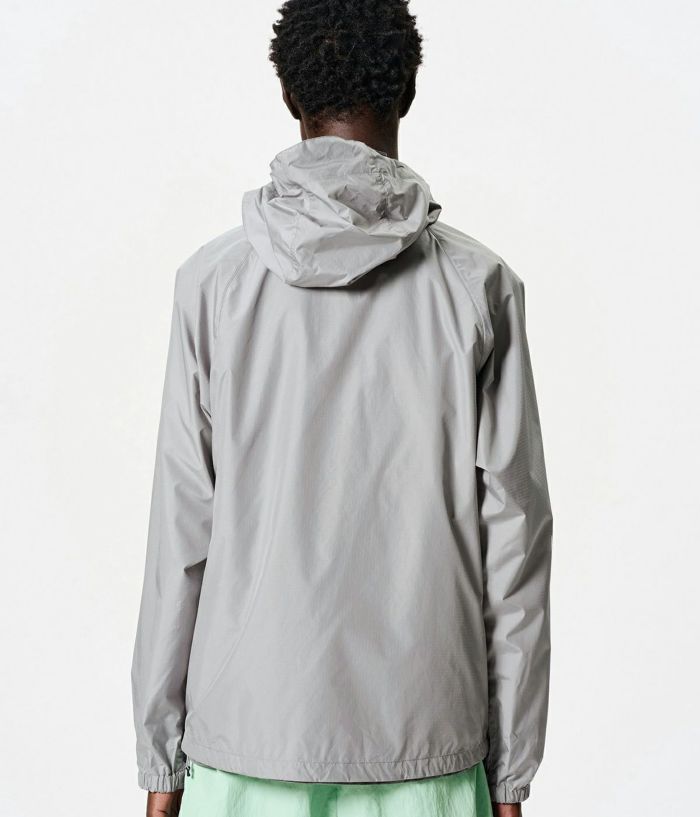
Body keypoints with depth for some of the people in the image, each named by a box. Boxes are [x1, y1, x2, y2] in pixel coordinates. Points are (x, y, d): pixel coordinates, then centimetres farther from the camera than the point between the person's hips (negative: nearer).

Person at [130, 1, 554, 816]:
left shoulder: (214, 278, -3)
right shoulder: (478, 283, -3)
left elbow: (182, 534, -3)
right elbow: (513, 532, -2)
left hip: (246, 738, 0)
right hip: (424, 751, 0)